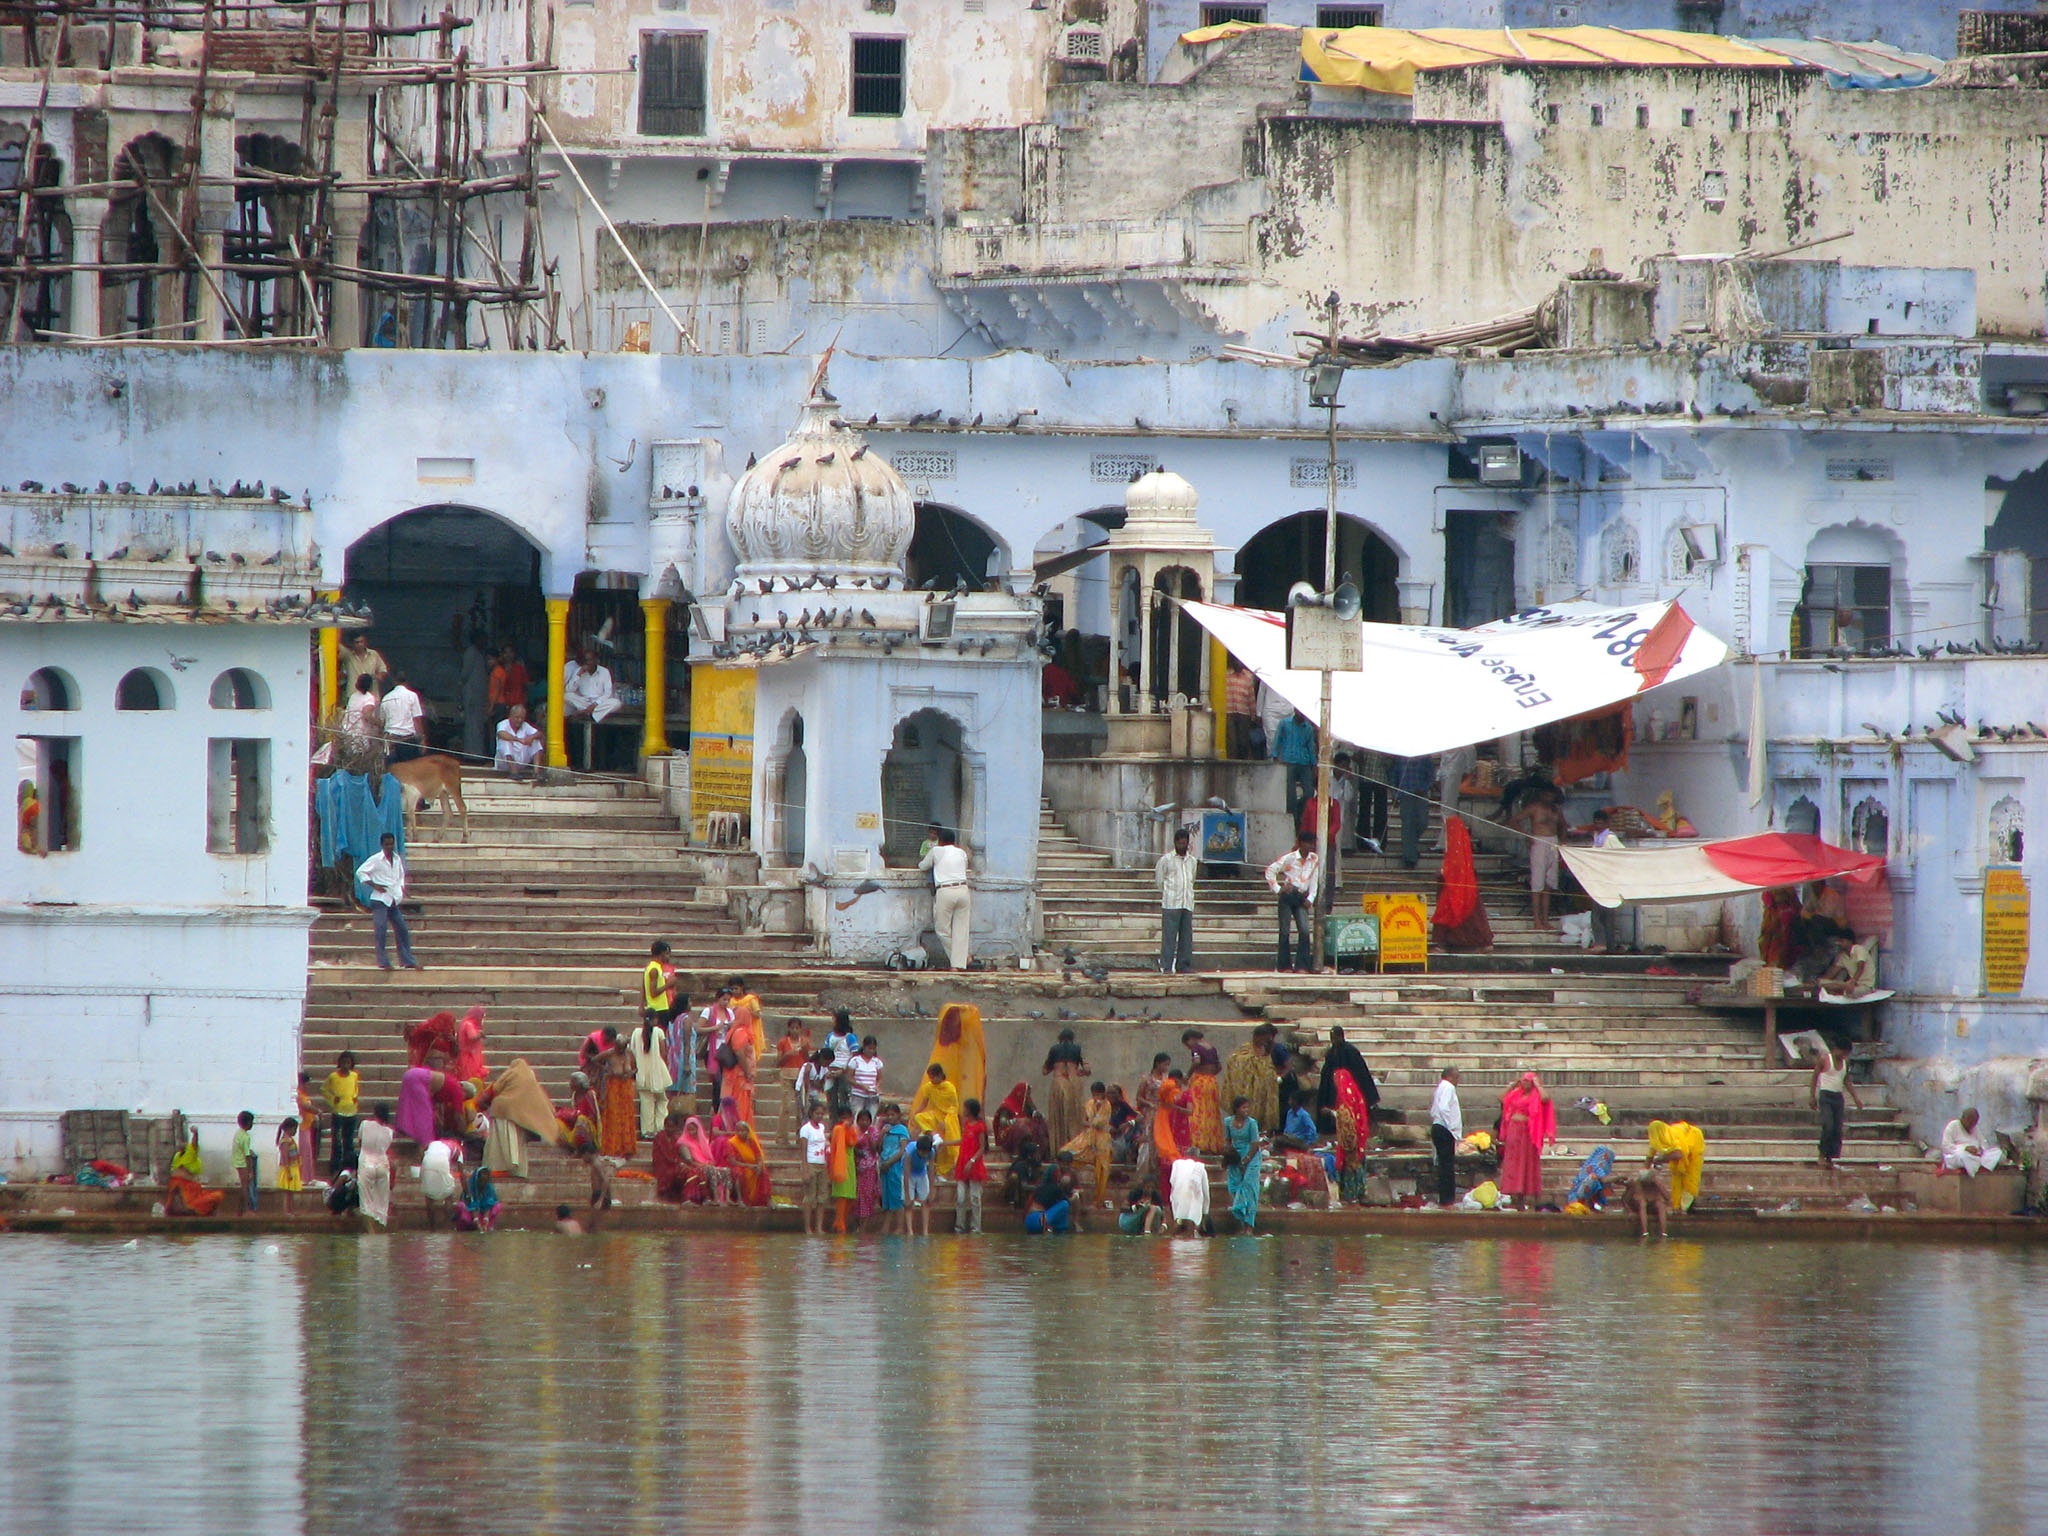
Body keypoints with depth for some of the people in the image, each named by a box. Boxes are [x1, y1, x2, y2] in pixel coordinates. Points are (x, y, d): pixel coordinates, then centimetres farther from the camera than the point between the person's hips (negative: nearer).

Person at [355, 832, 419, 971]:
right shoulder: (376, 859, -7)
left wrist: (402, 888, 10)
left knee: (402, 930, 6)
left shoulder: (397, 859, 10)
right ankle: (383, 961, -8)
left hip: (393, 900, 6)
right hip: (379, 900, -6)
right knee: (380, 929, -11)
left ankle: (407, 961, 12)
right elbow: (360, 872, -6)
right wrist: (374, 885, -13)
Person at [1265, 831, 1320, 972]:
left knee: (1304, 931, -10)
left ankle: (1302, 965, -9)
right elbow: (1270, 870, -1)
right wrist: (1277, 889, -4)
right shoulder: (1289, 858, -4)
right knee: (1284, 931, -2)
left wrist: (1310, 899, -1)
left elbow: (1314, 881, 9)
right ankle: (1284, 965, 5)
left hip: (1301, 898, 3)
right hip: (1287, 897, -3)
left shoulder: (1314, 860, 6)